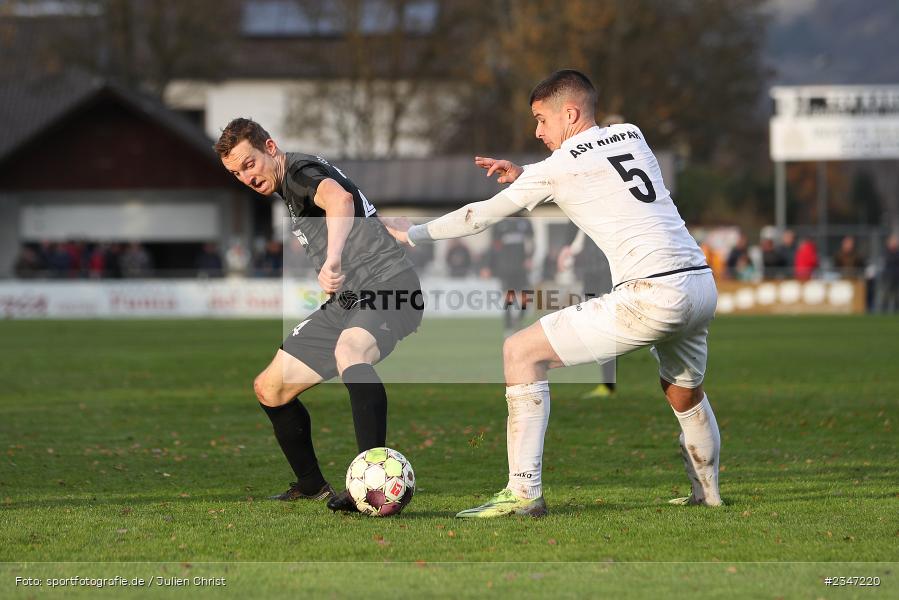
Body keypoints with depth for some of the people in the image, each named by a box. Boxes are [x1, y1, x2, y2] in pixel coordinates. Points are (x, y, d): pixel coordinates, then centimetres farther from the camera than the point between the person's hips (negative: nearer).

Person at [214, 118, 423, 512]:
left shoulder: (300, 171, -12)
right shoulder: (285, 189, 18)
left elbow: (339, 199, -36)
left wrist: (333, 261, -52)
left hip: (389, 285, -11)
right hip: (347, 300, 11)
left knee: (349, 350, -41)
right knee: (269, 389, 11)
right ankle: (310, 488, 25)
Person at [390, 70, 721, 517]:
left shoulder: (560, 166, 0)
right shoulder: (632, 136, 18)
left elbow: (483, 214, 9)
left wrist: (412, 235, 22)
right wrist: (524, 175, 24)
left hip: (653, 295, -7)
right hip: (702, 283, 7)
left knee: (520, 353, -3)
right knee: (685, 393, 33)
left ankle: (524, 492, -9)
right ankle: (707, 494, 44)